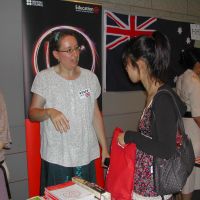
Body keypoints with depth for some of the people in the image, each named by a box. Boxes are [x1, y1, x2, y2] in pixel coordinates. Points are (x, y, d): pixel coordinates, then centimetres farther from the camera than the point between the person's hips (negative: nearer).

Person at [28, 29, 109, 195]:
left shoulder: (90, 77, 4)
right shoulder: (44, 78, -4)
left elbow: (96, 114, 10)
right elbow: (32, 113, 0)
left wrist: (105, 148, 9)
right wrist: (49, 112, -22)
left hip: (86, 156, 3)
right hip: (56, 157, -2)